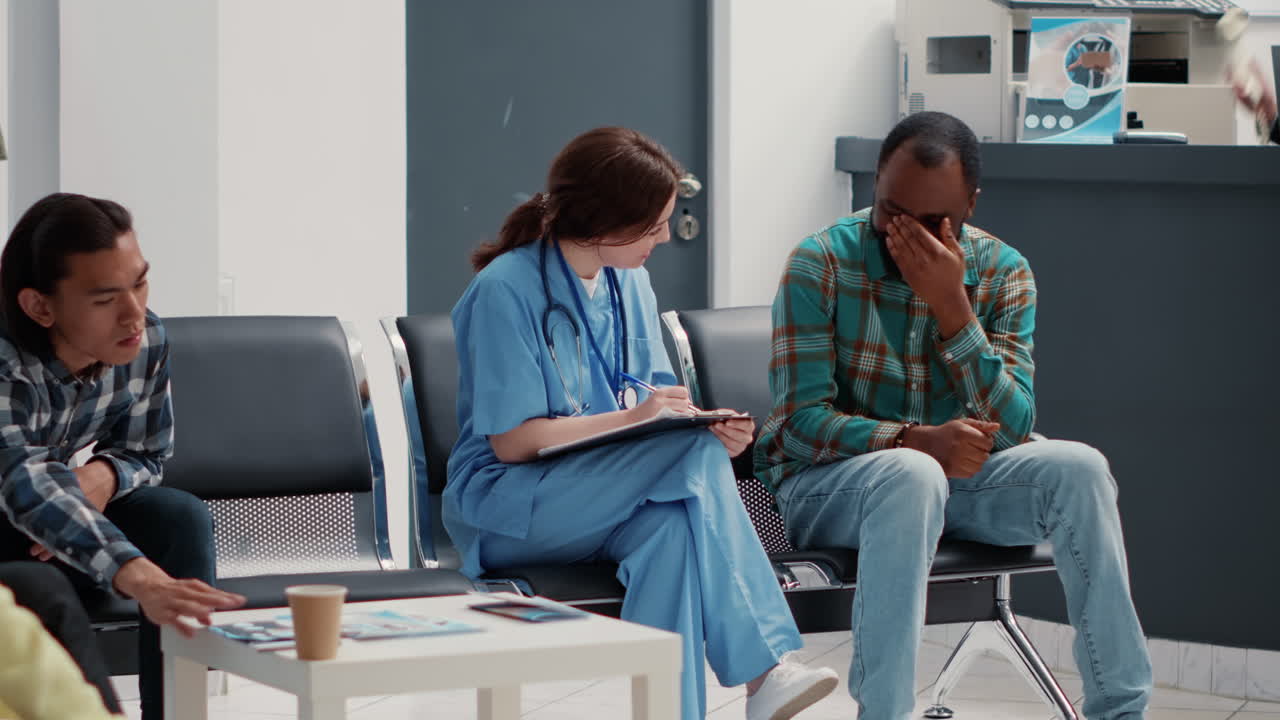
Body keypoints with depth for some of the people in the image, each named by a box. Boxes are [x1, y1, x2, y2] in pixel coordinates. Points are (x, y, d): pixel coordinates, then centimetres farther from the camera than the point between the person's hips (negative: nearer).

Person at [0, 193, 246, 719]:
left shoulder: (147, 341, -15)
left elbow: (146, 456, 1)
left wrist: (104, 475, -26)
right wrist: (140, 578, -63)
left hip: (62, 529, 5)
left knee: (181, 519, -22)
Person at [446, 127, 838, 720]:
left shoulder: (630, 282, 11)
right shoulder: (505, 290, -12)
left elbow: (658, 405, 14)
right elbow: (511, 441, -15)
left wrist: (711, 428, -10)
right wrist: (632, 416, -22)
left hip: (610, 505, 6)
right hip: (506, 508, -6)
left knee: (673, 527, -34)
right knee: (695, 455, -30)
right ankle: (762, 668, -31)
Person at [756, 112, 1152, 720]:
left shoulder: (1002, 273, -1)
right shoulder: (821, 265, -10)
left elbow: (1012, 429, -11)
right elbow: (800, 422, -16)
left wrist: (951, 307, -22)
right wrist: (916, 440, -32)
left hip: (949, 475, 4)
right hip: (822, 484, -4)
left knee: (1077, 468, -21)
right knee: (912, 475, -37)